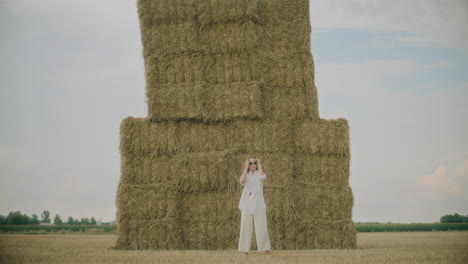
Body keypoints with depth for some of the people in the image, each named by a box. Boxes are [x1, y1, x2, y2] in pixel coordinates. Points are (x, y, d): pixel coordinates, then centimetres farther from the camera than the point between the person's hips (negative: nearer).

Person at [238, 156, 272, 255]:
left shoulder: (260, 173, 7)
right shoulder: (245, 174, 10)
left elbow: (262, 177, -19)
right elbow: (242, 181, -14)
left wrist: (259, 164, -6)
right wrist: (246, 167, -6)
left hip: (258, 203, -1)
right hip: (247, 203, 1)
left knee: (262, 227, -7)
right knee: (245, 227, -1)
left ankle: (267, 250, -2)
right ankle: (245, 250, 4)